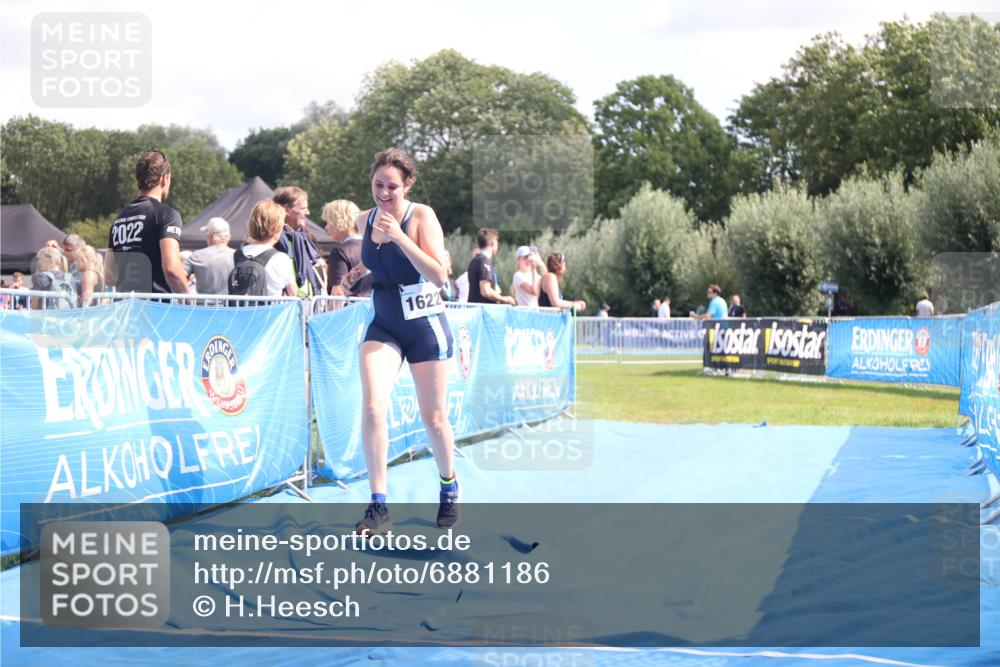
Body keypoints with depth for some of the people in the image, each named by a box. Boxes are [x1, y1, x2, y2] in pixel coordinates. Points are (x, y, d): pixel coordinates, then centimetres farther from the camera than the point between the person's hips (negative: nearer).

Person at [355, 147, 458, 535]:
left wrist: (399, 237, -27)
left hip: (425, 325, -3)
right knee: (372, 406, -18)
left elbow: (439, 276, -22)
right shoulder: (365, 220, 3)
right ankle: (378, 507, -15)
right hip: (383, 326, 3)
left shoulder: (421, 216, -12)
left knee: (433, 418, 7)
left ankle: (449, 489, 35)